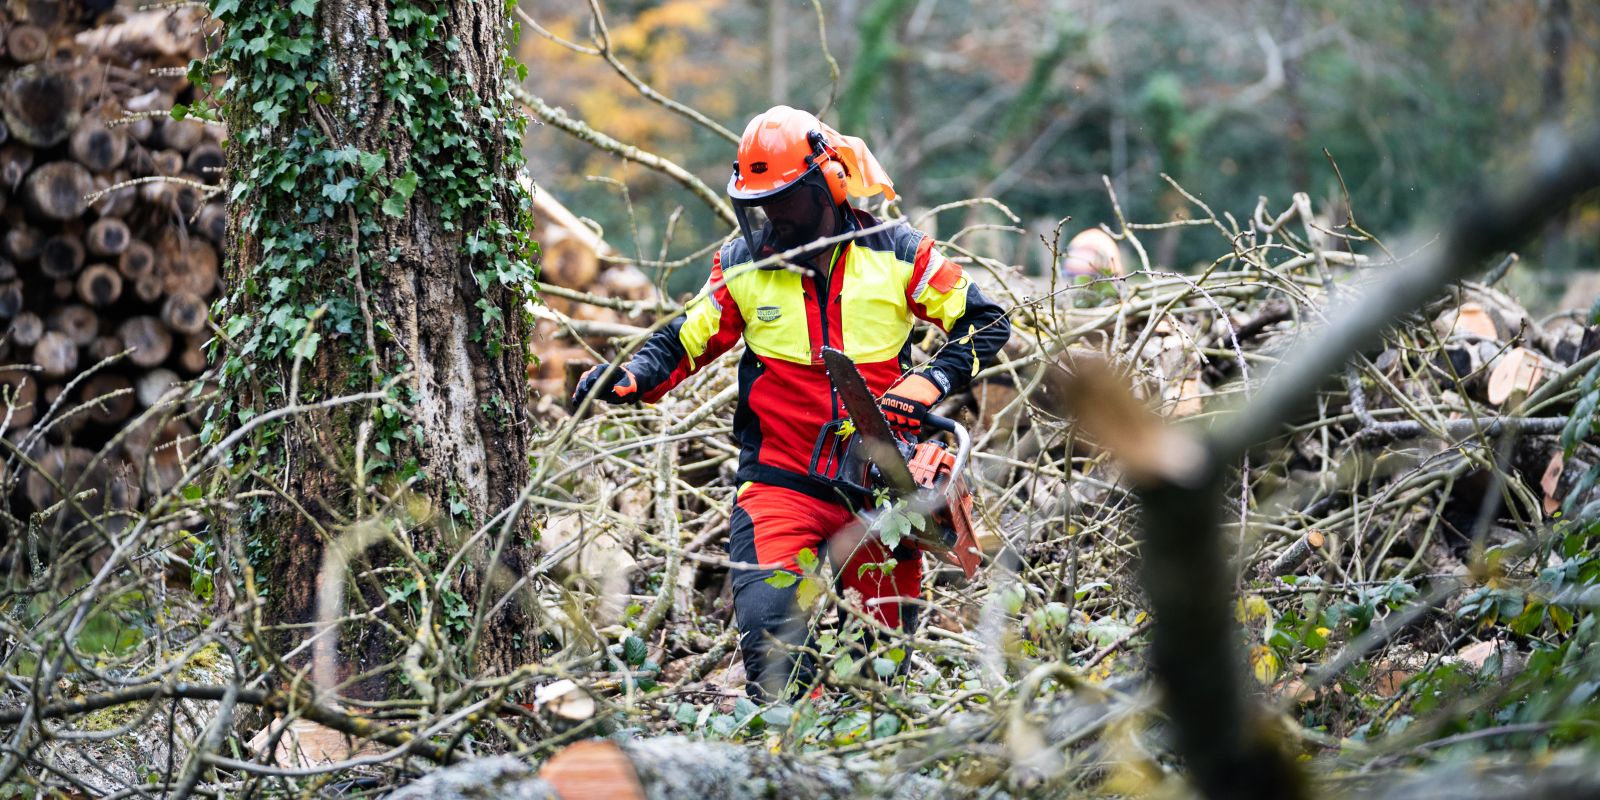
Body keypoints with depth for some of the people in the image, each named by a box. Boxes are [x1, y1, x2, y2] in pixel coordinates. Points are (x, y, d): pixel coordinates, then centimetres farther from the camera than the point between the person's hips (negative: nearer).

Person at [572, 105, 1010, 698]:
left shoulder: (896, 254, -2)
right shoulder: (743, 265, 2)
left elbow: (985, 321, 4)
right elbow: (687, 341, 11)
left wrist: (934, 378, -13)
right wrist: (631, 379, -8)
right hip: (781, 483, 0)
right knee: (769, 626, -21)